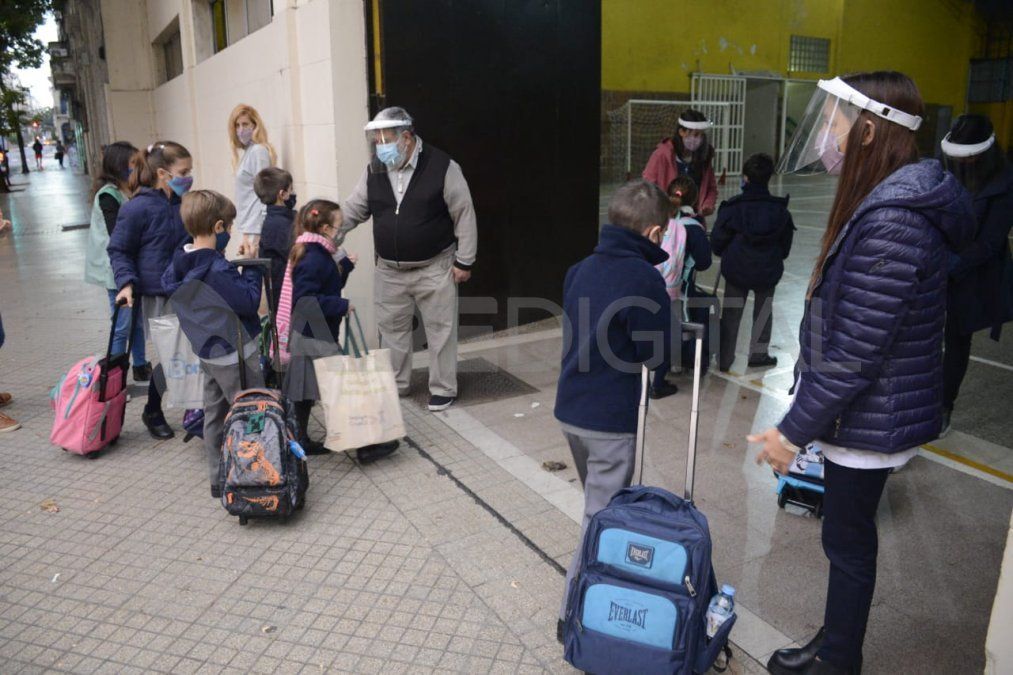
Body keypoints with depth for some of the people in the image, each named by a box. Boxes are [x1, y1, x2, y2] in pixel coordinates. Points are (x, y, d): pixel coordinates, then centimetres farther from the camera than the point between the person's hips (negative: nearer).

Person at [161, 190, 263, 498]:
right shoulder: (218, 270, -25)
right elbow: (250, 301, -21)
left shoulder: (179, 265, 1)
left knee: (214, 415, 16)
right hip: (236, 355, -9)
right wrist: (251, 267, -12)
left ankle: (219, 479, 27)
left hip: (208, 353, 9)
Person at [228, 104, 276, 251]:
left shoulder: (258, 151, -10)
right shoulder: (245, 152, 16)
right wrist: (245, 233, 12)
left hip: (255, 229, -8)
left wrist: (254, 233, -18)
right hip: (248, 226, 8)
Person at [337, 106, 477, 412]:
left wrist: (464, 261, -10)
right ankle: (396, 385, 31)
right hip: (389, 271, 5)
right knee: (392, 329, 14)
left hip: (434, 269, -4)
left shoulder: (442, 167, -14)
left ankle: (443, 389, 20)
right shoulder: (374, 171, 0)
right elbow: (351, 212, 6)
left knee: (440, 329, 5)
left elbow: (464, 215, -10)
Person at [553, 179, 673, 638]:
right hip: (611, 420, -8)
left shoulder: (580, 269, 5)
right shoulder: (645, 279, -18)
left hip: (569, 409, 8)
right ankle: (574, 614, 14)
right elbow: (659, 358, -12)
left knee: (599, 506, 25)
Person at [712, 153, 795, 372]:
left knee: (731, 313, 10)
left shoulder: (732, 207, -14)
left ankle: (724, 360, 14)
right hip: (768, 271, 2)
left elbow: (716, 243, -10)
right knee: (763, 311, 22)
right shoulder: (780, 210, -5)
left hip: (736, 270, -2)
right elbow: (785, 247, 4)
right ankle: (758, 355, 32)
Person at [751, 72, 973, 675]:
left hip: (871, 419, -9)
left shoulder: (890, 223, -26)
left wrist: (795, 430, -17)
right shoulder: (895, 201, 6)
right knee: (849, 534, 22)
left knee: (848, 539, 9)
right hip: (864, 412, 9)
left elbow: (855, 353, -25)